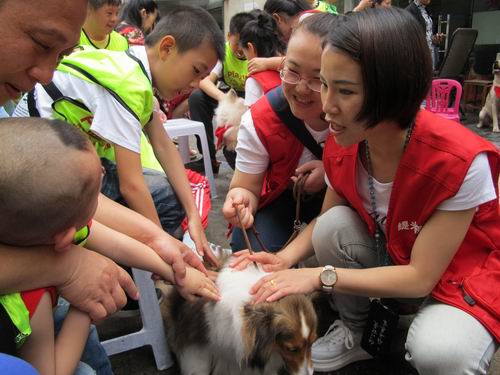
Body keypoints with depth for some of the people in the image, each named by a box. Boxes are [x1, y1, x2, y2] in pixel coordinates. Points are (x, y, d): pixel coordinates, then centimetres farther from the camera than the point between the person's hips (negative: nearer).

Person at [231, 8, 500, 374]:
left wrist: (320, 276, -30)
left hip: (467, 273, -4)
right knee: (335, 224, -23)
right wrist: (286, 258, -22)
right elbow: (324, 220, -3)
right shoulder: (341, 145, -17)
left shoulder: (460, 160, -32)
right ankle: (355, 330, 3)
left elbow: (421, 277, -26)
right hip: (390, 256, 5)